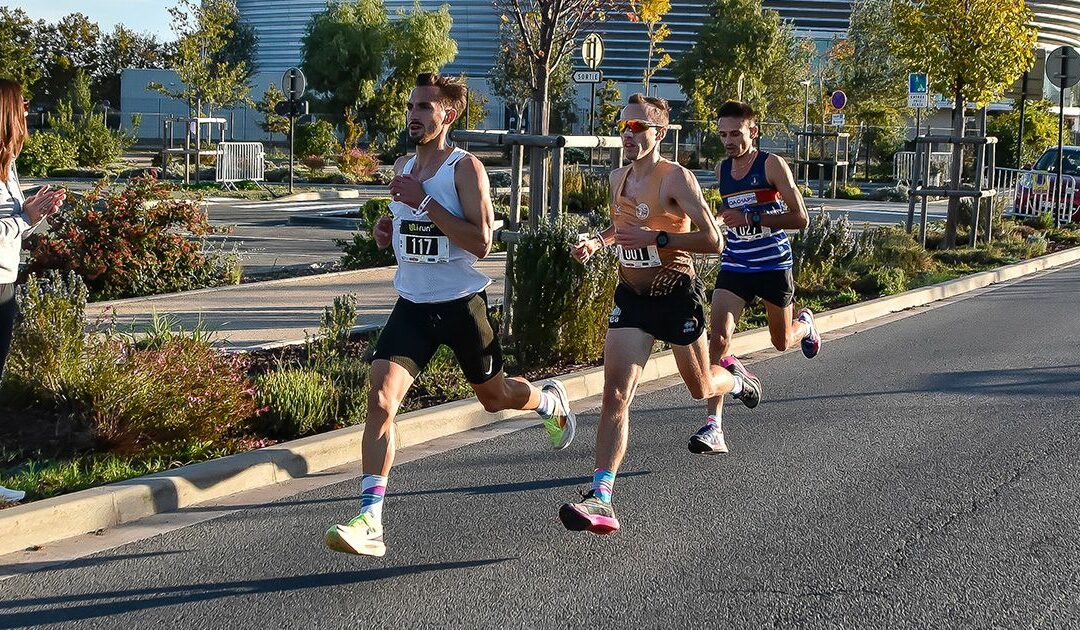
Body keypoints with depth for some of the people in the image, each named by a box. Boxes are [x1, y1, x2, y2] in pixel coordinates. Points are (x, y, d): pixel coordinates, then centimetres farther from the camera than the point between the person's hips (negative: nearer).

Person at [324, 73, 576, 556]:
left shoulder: (465, 168, -12)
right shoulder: (402, 168, 8)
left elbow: (481, 242, -22)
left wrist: (424, 201, -24)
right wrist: (389, 230, 3)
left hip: (461, 303, -4)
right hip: (412, 304, 4)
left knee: (494, 397, 17)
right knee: (380, 398, -16)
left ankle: (549, 400, 54)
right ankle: (370, 520, -18)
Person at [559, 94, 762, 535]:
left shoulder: (676, 178, -15)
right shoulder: (618, 179, 6)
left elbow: (714, 241, -21)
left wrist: (657, 237, -30)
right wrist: (598, 241, 6)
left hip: (678, 295, -4)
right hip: (632, 296, 4)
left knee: (701, 388, 17)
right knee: (615, 395, -13)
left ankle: (737, 380, 55)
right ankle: (600, 498, -19)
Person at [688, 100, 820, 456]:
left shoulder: (772, 165, -11)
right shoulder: (721, 170, 5)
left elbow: (800, 218, -18)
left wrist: (752, 219, -26)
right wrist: (725, 220, 9)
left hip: (774, 265, -3)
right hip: (735, 266, 3)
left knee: (782, 343, 14)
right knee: (718, 337, -17)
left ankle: (805, 324, 54)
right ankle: (714, 427, -19)